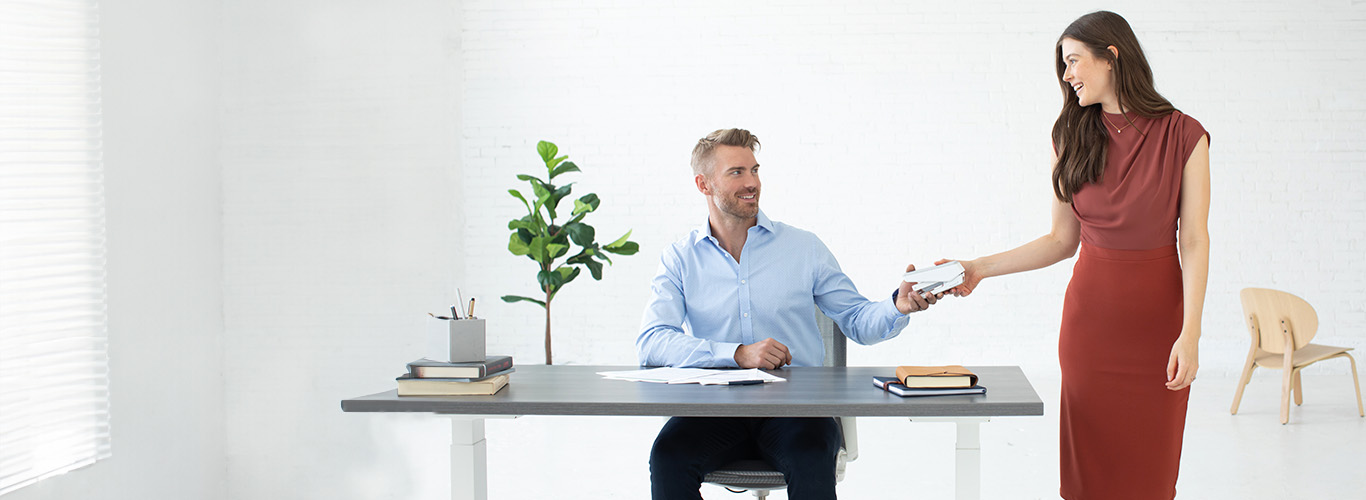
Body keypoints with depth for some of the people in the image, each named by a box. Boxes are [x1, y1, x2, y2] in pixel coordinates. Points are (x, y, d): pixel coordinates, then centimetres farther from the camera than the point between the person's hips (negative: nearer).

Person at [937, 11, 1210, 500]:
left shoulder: (1182, 136, -6)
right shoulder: (1072, 139, 5)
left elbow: (1194, 241, -8)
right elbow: (1062, 239, 8)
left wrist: (1189, 334, -15)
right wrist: (982, 268, -1)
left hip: (1156, 313, -3)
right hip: (1090, 311, 3)